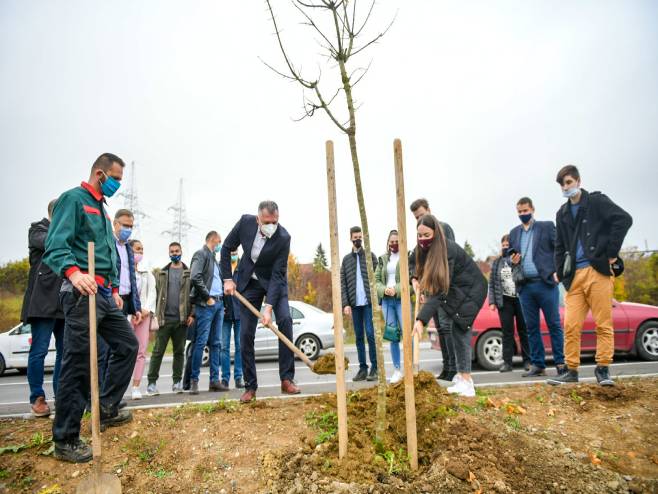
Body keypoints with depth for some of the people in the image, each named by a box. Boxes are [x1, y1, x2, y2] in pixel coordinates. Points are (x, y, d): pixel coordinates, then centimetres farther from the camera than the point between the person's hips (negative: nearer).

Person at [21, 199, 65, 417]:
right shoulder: (38, 229, 6)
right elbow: (49, 243, -15)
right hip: (44, 300, -5)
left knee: (65, 352, 5)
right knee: (39, 350, -3)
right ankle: (37, 398, 8)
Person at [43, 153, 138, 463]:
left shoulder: (102, 210, 21)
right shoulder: (73, 199, -6)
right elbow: (55, 245, -18)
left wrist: (115, 290, 19)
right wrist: (73, 272, -36)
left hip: (105, 294, 9)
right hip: (82, 294, -9)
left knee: (128, 345, 13)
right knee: (78, 364, -4)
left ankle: (107, 409, 26)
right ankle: (65, 441, 8)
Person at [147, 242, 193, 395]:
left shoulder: (188, 273, 7)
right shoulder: (162, 273, 11)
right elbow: (157, 295, 7)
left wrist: (192, 314, -7)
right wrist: (156, 315, -2)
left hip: (182, 319, 0)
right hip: (164, 319, 0)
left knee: (179, 352, 7)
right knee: (158, 351, 0)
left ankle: (177, 382, 15)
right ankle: (152, 382, 7)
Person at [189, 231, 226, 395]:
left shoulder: (214, 257, 22)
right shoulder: (201, 254, -3)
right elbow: (195, 277, -17)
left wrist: (222, 300, 9)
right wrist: (208, 297, -15)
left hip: (218, 303, 8)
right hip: (205, 304, -8)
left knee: (216, 343, 8)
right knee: (201, 342, -7)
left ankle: (214, 380, 12)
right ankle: (194, 380, 0)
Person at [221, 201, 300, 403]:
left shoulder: (283, 238, -27)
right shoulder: (245, 222, -18)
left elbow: (277, 275, -25)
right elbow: (227, 248, -3)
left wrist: (269, 307, -31)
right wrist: (227, 279, -7)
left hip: (273, 282, -2)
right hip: (249, 282, 2)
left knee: (285, 319, -24)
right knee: (246, 334, -2)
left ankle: (287, 380, -15)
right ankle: (250, 387, 10)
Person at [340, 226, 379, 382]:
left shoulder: (370, 256, 6)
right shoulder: (346, 259, 12)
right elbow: (342, 283, 7)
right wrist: (345, 303, -3)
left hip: (369, 302, -3)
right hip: (355, 303, 3)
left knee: (370, 333, -6)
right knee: (359, 336, 7)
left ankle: (374, 368, 2)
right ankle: (363, 368, 13)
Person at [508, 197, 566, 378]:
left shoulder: (547, 226, 5)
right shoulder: (514, 232, 17)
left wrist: (557, 270, -13)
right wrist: (512, 260, 0)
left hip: (545, 282, -4)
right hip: (525, 286, 4)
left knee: (554, 324, 0)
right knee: (531, 327, 6)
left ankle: (561, 363, 9)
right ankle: (538, 365, 12)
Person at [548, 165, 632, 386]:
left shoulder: (597, 201, 2)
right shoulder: (562, 213, 18)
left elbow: (624, 219, -11)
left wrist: (611, 252, -13)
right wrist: (562, 273, 12)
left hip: (598, 271, -5)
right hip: (575, 276, 5)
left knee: (604, 323, 0)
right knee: (571, 326, 1)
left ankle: (603, 368, 11)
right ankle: (572, 370, 9)